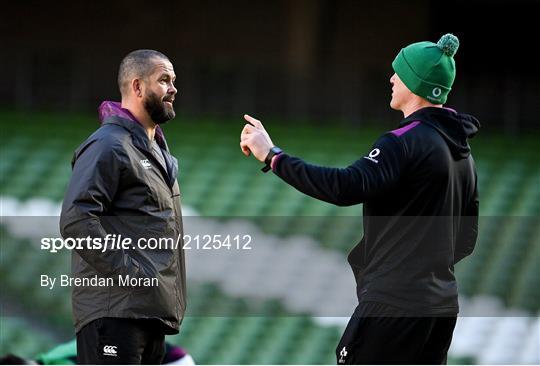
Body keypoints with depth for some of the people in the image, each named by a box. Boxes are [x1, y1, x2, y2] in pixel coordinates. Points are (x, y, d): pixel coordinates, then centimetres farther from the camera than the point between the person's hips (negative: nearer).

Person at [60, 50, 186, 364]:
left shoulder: (158, 150, 23)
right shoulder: (109, 146, -9)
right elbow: (75, 220, -20)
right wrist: (128, 272, -20)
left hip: (153, 311, 10)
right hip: (116, 310, -10)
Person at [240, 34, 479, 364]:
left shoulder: (407, 141, -14)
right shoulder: (461, 151, 14)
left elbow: (346, 187, -28)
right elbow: (467, 238, 18)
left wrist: (273, 156, -23)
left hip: (394, 303, -9)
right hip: (442, 304, 9)